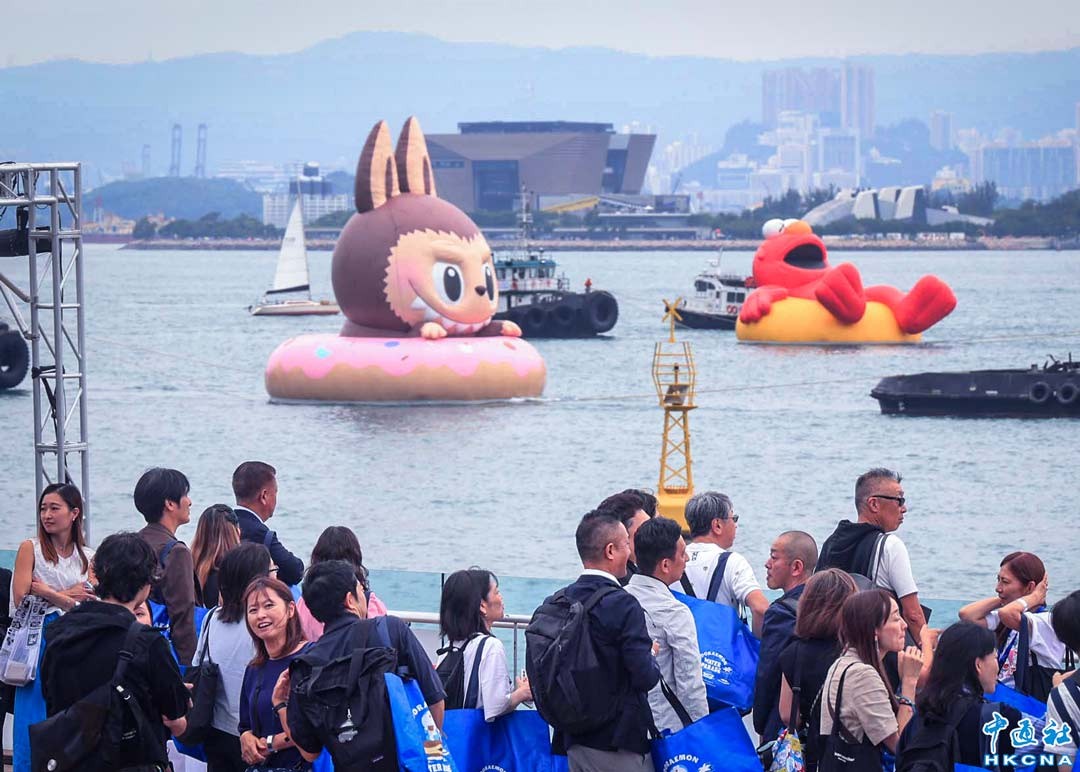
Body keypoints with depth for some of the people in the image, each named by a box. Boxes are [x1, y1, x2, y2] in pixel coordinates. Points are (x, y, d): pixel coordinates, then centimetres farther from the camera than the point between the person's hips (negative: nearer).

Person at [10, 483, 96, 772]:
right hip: (39, 644, -3)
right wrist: (68, 596, -4)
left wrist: (49, 593, -9)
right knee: (35, 728, -3)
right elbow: (21, 600, -7)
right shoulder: (30, 549, 2)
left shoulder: (88, 558, 10)